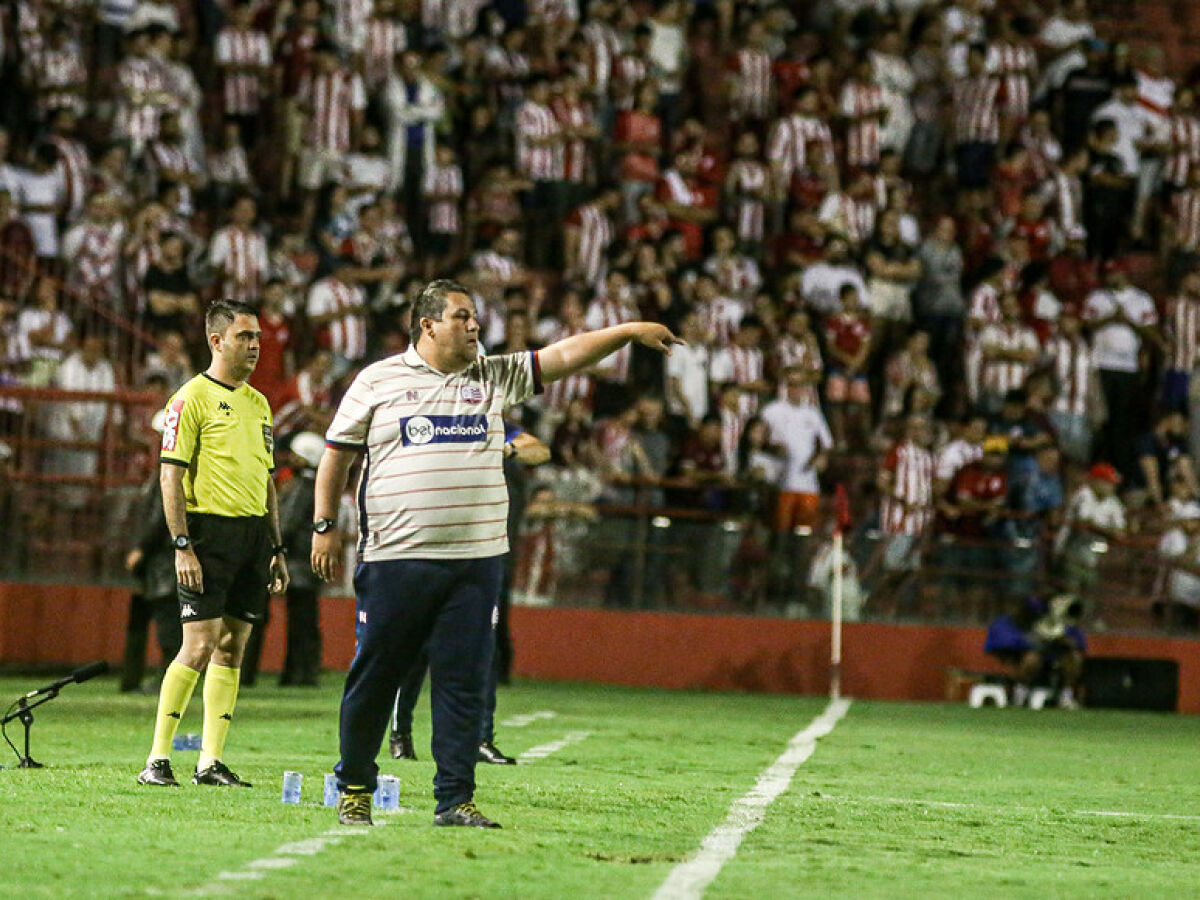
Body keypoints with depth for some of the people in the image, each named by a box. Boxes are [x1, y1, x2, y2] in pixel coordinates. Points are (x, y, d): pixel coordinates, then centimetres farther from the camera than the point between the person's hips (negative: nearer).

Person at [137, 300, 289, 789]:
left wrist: (276, 548, 18)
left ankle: (210, 762, 8)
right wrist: (182, 546, -16)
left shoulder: (258, 402, 18)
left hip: (253, 533, 7)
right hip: (211, 532, -7)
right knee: (199, 646, -11)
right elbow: (170, 476, -9)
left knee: (232, 648, 5)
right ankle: (157, 759, -6)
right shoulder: (192, 398, -5)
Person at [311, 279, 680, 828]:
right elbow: (337, 454, 9)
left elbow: (565, 356, 8)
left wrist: (628, 331, -2)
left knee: (464, 682, -1)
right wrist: (325, 525, 4)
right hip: (395, 558, -3)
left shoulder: (494, 378, 12)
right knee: (374, 676, 2)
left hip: (475, 559, 3)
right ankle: (354, 789, 16)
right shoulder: (377, 381, 5)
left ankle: (455, 799, 3)